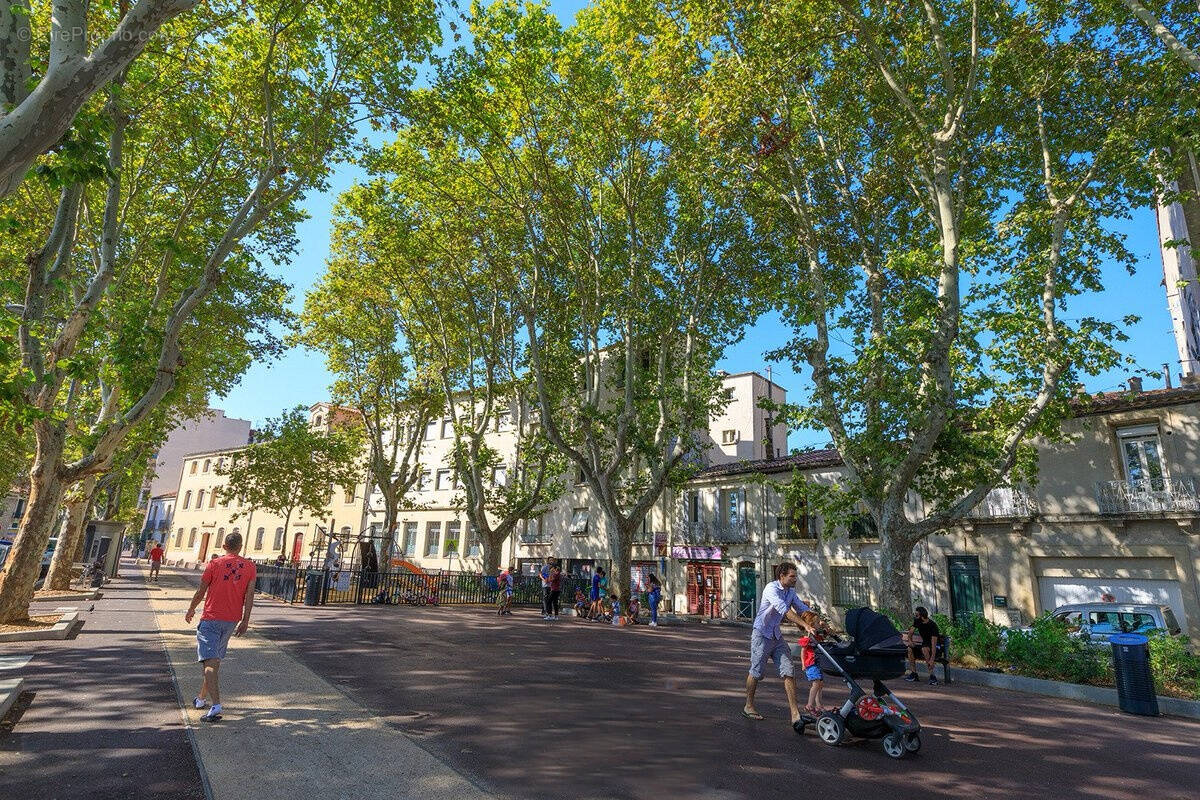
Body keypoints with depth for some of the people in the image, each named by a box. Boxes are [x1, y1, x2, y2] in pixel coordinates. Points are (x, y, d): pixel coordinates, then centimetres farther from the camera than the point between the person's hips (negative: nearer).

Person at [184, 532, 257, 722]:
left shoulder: (214, 564, -5)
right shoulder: (250, 567, 1)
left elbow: (201, 592, 1)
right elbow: (249, 596, -2)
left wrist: (191, 610, 19)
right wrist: (245, 620, 2)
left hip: (211, 618, -4)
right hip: (232, 620, 4)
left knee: (211, 662, -8)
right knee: (216, 659, 21)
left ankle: (216, 705, -20)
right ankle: (202, 697, 34)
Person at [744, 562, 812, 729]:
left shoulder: (791, 591, 6)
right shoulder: (772, 588, -20)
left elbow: (801, 608, 9)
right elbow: (784, 610, -32)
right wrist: (806, 626, -37)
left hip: (777, 635, 7)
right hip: (762, 634, -7)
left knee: (789, 672, -3)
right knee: (756, 672, 2)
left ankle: (795, 714, -2)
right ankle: (748, 707, 20)